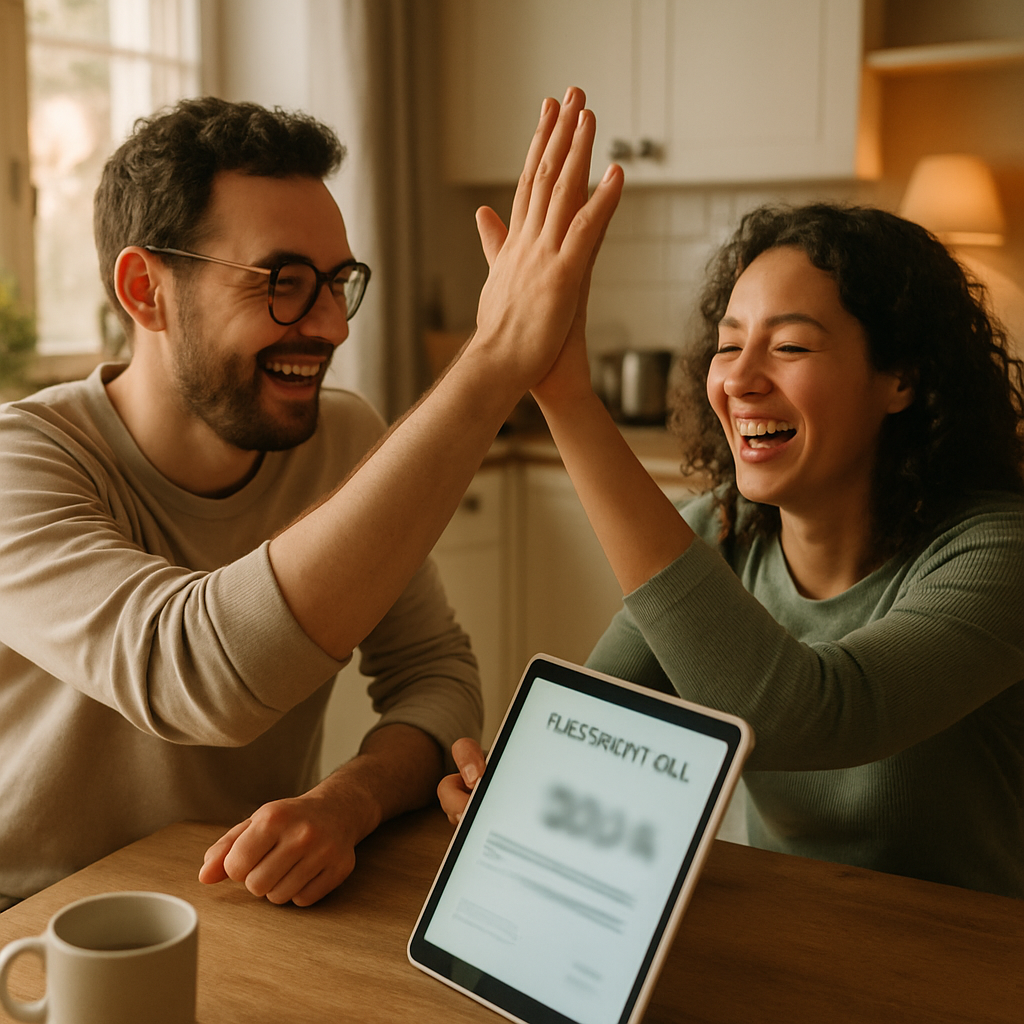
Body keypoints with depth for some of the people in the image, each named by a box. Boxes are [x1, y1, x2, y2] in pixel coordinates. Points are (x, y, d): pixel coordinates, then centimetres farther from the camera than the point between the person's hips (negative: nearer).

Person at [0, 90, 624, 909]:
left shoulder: (347, 438, -2)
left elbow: (436, 672, -2)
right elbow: (204, 675, -38)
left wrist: (348, 801, -26)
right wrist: (494, 363, -39)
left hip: (257, 905, 4)